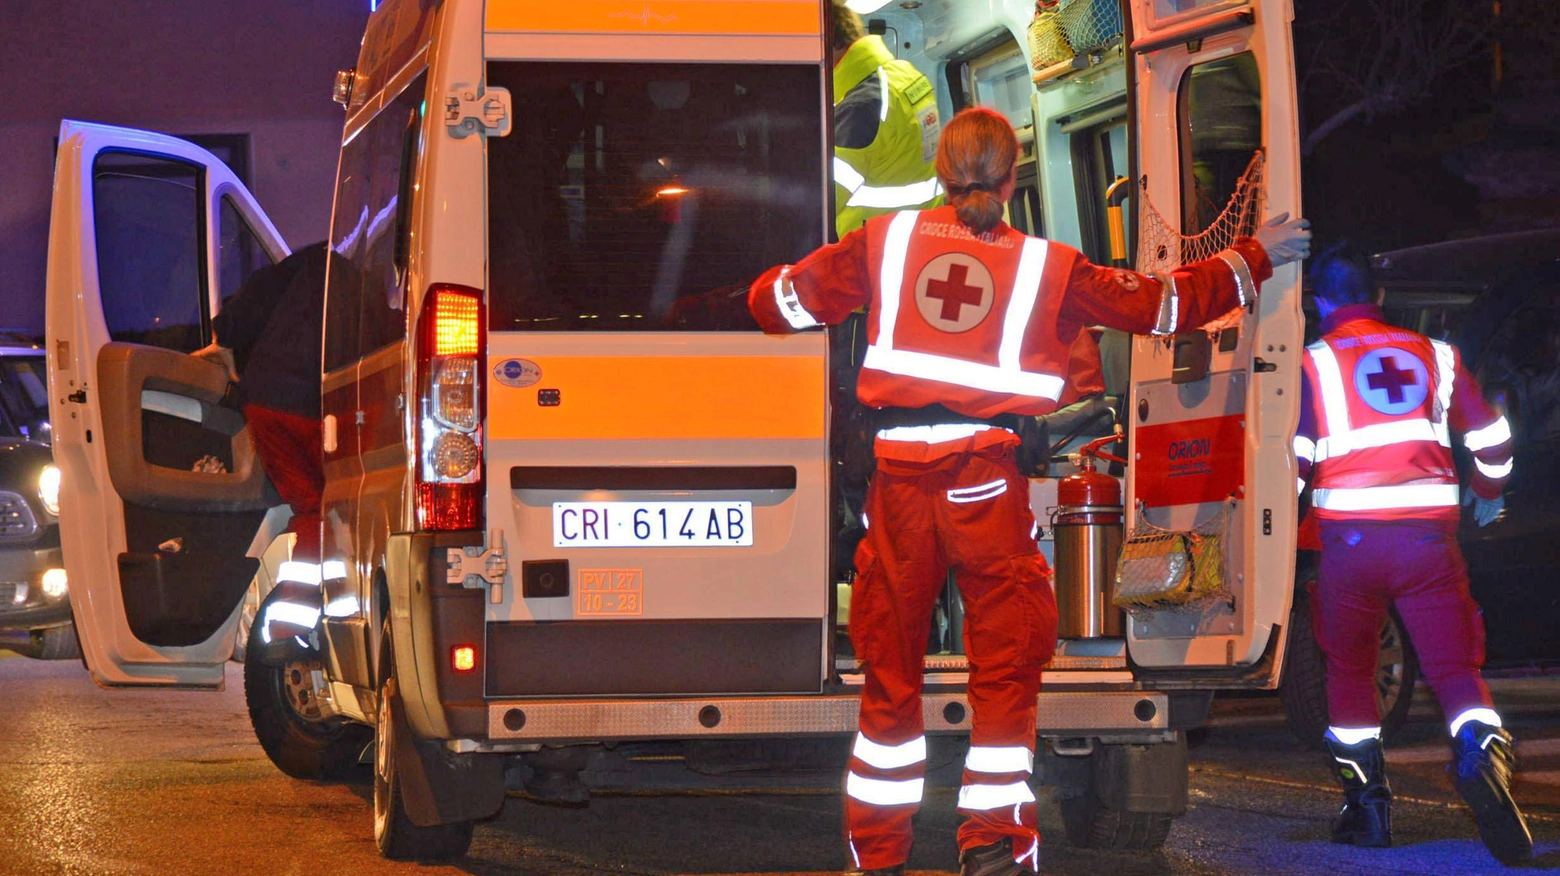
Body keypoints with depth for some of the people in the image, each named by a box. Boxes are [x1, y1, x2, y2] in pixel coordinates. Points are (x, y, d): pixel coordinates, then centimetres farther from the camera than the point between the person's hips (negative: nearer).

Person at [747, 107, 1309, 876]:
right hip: (987, 479, -2)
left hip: (898, 477, 2)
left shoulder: (886, 242, 8)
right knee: (1005, 666, 6)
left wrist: (765, 295, 39)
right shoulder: (1047, 267, 6)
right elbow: (1162, 304, 14)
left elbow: (785, 301, 15)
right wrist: (1253, 260, 27)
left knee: (889, 668, 9)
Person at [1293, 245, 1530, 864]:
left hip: (1349, 535, -1)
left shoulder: (1315, 364, 5)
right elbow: (1492, 439, 17)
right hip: (1429, 535, 1)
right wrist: (1487, 494, 37)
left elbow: (1293, 458, -4)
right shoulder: (1433, 355, 14)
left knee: (1349, 672, 16)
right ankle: (1482, 757, -31)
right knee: (1454, 667, -1)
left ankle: (1367, 807, 15)